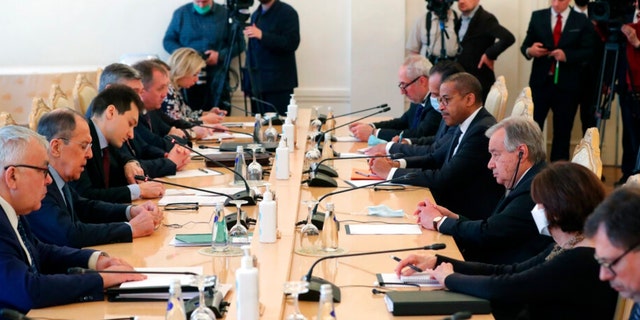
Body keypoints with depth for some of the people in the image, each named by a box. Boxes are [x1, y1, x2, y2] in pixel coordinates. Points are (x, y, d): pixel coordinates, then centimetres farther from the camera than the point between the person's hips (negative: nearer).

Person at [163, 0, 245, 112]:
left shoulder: (226, 14, 4)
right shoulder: (181, 13, 6)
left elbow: (239, 43, 6)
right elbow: (168, 41, 9)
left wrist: (220, 55, -12)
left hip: (216, 79, 0)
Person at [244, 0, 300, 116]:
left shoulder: (287, 12, -4)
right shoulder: (256, 14, 17)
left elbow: (292, 43, -16)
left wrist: (262, 36, -23)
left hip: (278, 83, -6)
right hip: (258, 82, 6)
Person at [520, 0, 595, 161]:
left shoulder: (582, 21, 2)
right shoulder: (537, 17, 6)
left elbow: (588, 51, -3)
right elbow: (525, 45, 5)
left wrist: (566, 55, -19)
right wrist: (530, 50, -19)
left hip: (567, 85, 0)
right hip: (540, 82, 1)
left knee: (562, 132, 8)